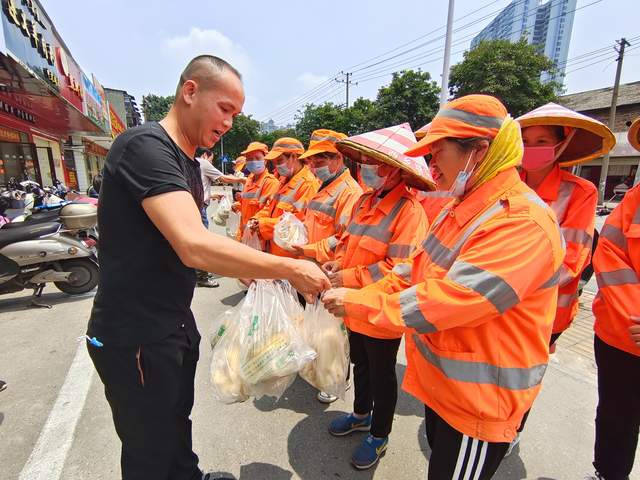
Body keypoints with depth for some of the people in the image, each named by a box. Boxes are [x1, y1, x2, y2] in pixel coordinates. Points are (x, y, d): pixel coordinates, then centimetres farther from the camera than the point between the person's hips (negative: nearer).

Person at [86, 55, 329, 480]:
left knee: (178, 422, 27)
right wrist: (290, 269, -27)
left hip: (176, 322, 9)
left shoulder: (187, 161, 10)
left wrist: (264, 263, 2)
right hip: (135, 335, -9)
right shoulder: (146, 146, -21)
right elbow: (195, 247, -34)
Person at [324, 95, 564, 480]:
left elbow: (446, 301, -33)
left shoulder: (523, 222, -27)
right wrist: (358, 294, -8)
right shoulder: (463, 206, 4)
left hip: (480, 400, -8)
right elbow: (417, 269, 5)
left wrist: (358, 303, -23)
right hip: (441, 380, 8)